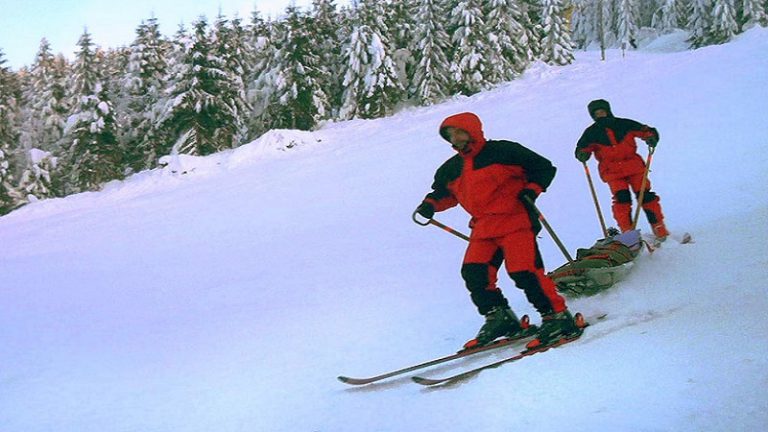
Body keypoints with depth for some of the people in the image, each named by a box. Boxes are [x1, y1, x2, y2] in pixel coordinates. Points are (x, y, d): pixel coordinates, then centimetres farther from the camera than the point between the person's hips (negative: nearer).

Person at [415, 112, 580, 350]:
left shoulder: (502, 151, -2)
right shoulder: (451, 169, 16)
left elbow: (543, 167, 2)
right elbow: (444, 192, 30)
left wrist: (532, 189, -14)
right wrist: (431, 204, 8)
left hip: (515, 221, -6)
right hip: (483, 228, 6)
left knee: (524, 272, -18)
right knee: (473, 273, -10)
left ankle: (558, 317, -6)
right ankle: (499, 318, 4)